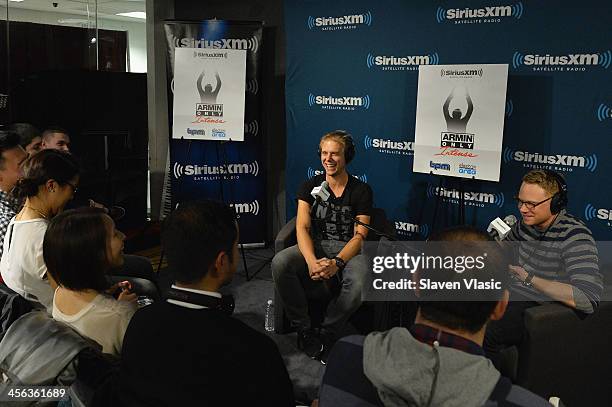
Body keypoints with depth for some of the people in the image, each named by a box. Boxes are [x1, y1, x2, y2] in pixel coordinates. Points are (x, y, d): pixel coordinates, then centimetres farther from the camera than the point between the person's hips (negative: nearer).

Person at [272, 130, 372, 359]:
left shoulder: (361, 191, 1)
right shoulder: (310, 187, 7)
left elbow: (359, 236, -6)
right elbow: (302, 228, -5)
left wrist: (337, 263, -25)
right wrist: (311, 261, -25)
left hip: (348, 250, -2)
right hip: (315, 246, 2)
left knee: (359, 284, -37)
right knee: (280, 263, -30)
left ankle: (326, 335, -13)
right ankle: (304, 329, -15)